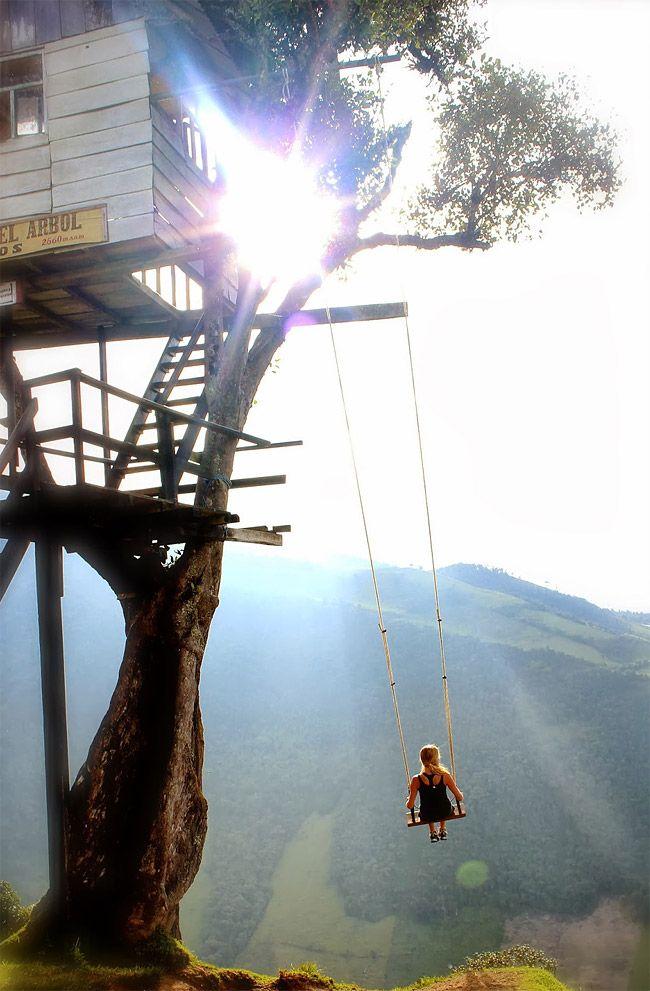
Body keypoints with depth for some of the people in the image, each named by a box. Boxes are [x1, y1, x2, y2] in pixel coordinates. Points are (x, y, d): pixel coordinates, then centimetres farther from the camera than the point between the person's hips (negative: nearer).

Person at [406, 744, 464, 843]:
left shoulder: (416, 780, -24)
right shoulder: (445, 776, -23)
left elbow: (410, 806, -15)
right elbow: (460, 798, -12)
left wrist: (408, 800, 8)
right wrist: (459, 791, 11)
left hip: (427, 817, 0)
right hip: (445, 813, 0)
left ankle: (433, 832, 43)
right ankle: (442, 830, 46)